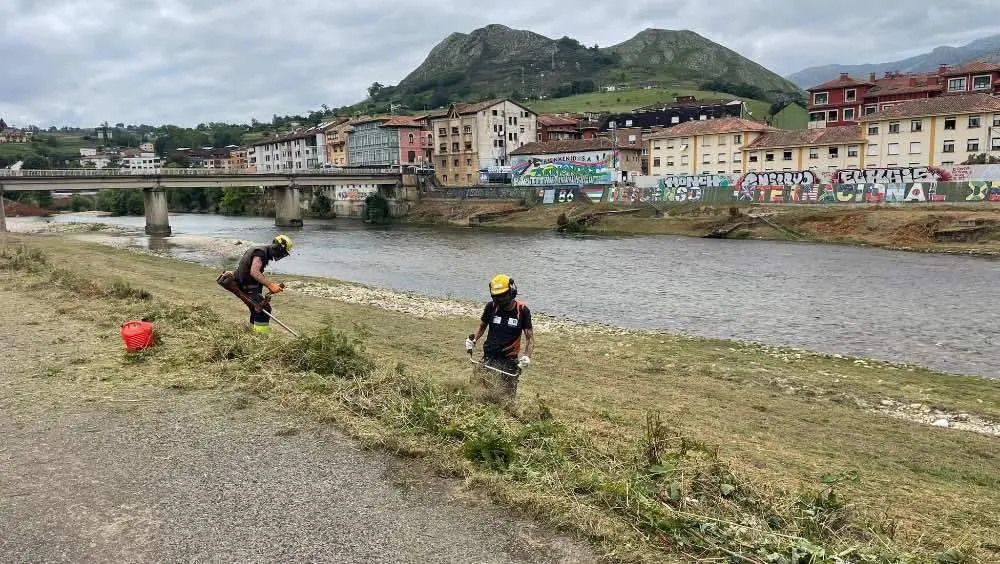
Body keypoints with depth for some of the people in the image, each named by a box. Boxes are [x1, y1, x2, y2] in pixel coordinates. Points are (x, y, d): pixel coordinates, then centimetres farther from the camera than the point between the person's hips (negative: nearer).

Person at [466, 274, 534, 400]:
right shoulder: (491, 306, -1)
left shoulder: (522, 310, -6)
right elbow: (482, 326, 15)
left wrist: (527, 356, -18)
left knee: (508, 396, -1)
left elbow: (529, 337, -2)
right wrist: (473, 339, -3)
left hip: (510, 361, -1)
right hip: (489, 357, 1)